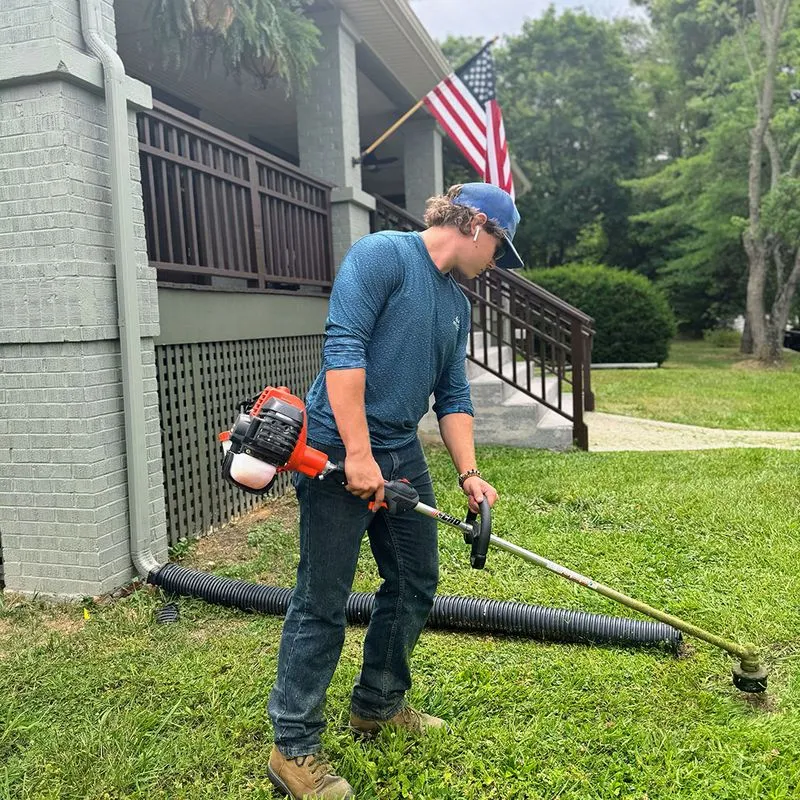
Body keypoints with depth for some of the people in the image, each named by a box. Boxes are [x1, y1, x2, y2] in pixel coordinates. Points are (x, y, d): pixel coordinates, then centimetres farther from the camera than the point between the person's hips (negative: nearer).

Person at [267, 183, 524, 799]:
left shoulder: (457, 304, 15)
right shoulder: (381, 254, -10)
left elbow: (453, 397, 15)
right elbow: (343, 348, -20)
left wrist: (468, 473, 3)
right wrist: (358, 454, -23)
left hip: (403, 454, 9)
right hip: (337, 450, -9)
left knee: (416, 584, 15)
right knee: (323, 602, -2)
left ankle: (377, 704, 36)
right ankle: (294, 748, 14)